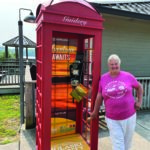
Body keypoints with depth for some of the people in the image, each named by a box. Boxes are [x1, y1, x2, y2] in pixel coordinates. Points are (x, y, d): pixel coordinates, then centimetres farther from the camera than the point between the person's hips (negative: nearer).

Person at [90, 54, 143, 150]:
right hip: (112, 119, -1)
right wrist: (95, 112, 9)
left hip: (129, 117, 1)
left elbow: (139, 87, 12)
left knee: (127, 142, 21)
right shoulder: (103, 78, -4)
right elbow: (99, 96, 3)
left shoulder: (128, 76, -5)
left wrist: (140, 101, 4)